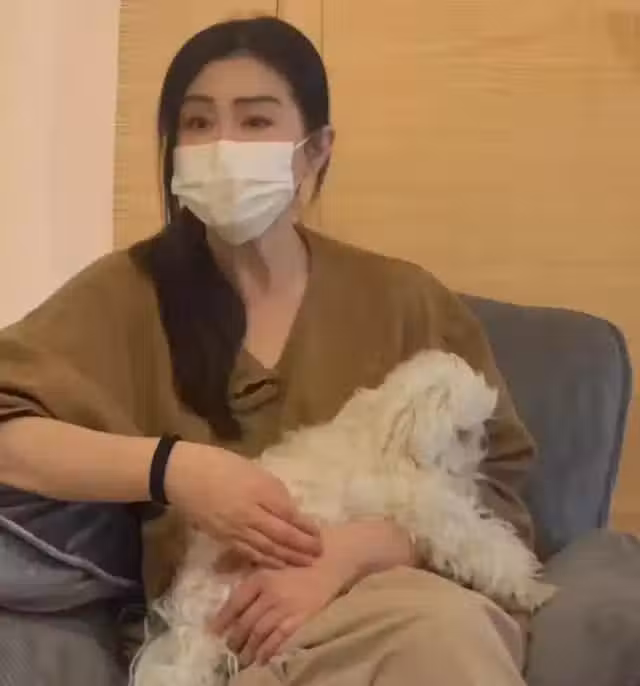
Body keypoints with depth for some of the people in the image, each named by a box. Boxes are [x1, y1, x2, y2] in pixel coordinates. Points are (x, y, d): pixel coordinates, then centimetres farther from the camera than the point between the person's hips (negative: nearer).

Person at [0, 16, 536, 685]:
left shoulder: (405, 301, 9)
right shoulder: (130, 291, 6)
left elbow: (495, 493, 3)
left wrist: (348, 552, -17)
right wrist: (173, 468, -19)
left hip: (394, 596, 4)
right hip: (215, 621, -3)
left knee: (444, 625, -35)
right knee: (440, 630, -35)